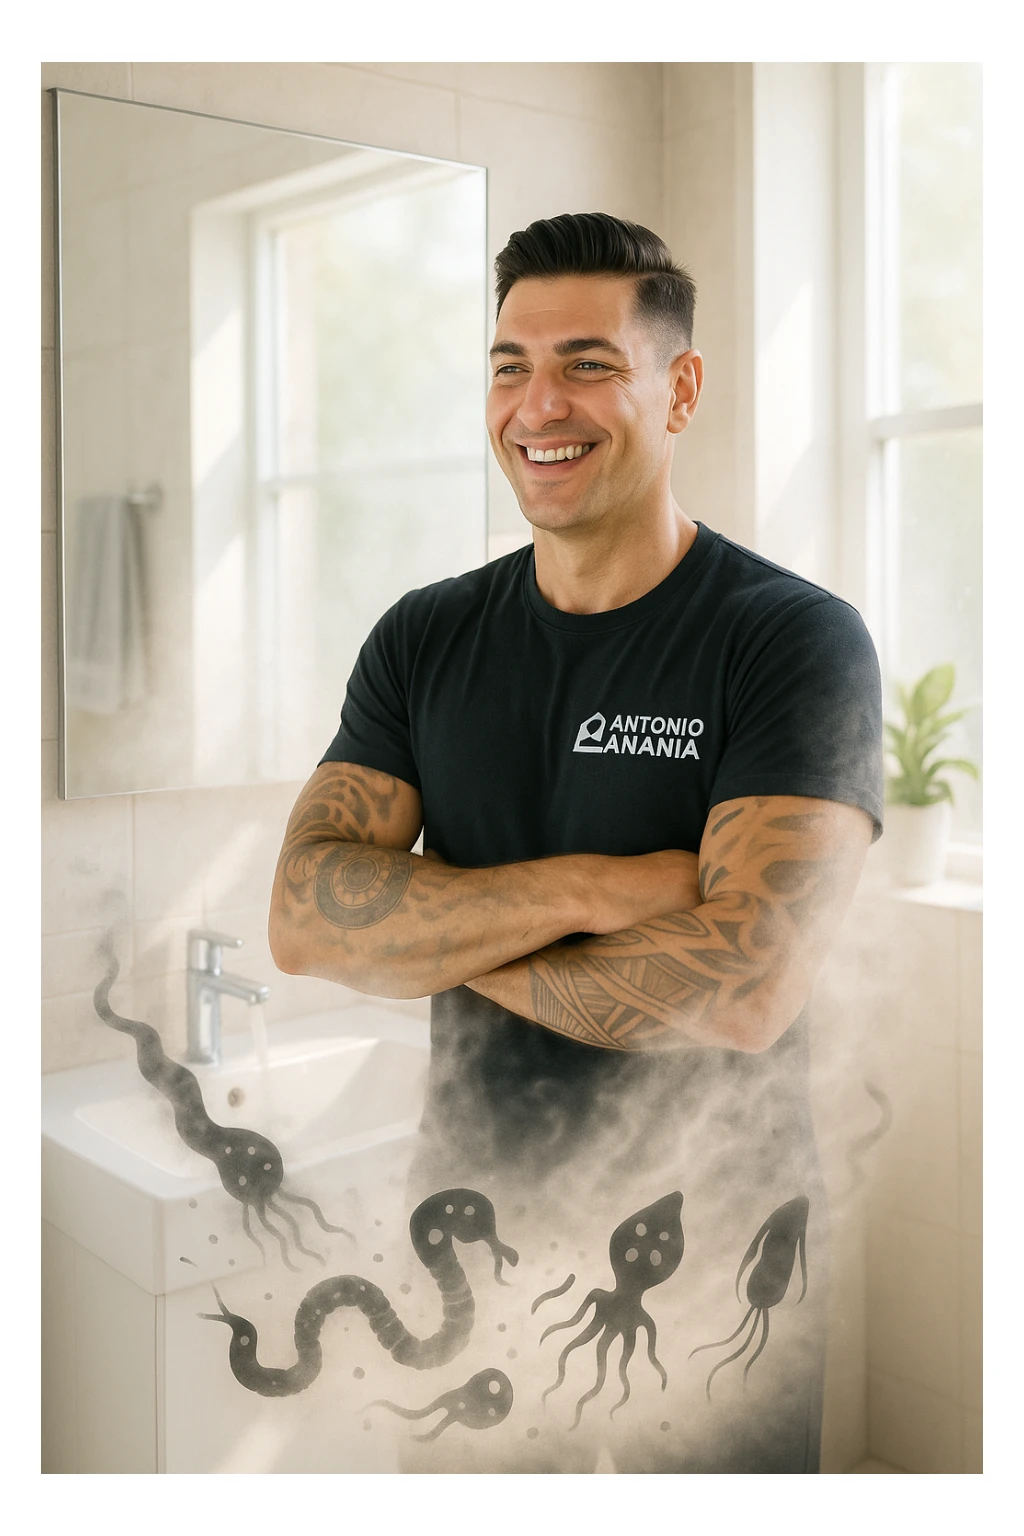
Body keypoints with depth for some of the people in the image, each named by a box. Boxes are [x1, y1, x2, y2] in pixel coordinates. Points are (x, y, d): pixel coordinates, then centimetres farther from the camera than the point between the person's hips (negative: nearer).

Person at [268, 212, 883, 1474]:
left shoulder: (795, 639, -14)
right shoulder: (426, 638, 0)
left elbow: (747, 985, -26)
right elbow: (303, 920, -11)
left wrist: (440, 946, -14)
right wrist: (593, 888, -22)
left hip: (707, 1270, -3)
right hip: (468, 1218, 4)